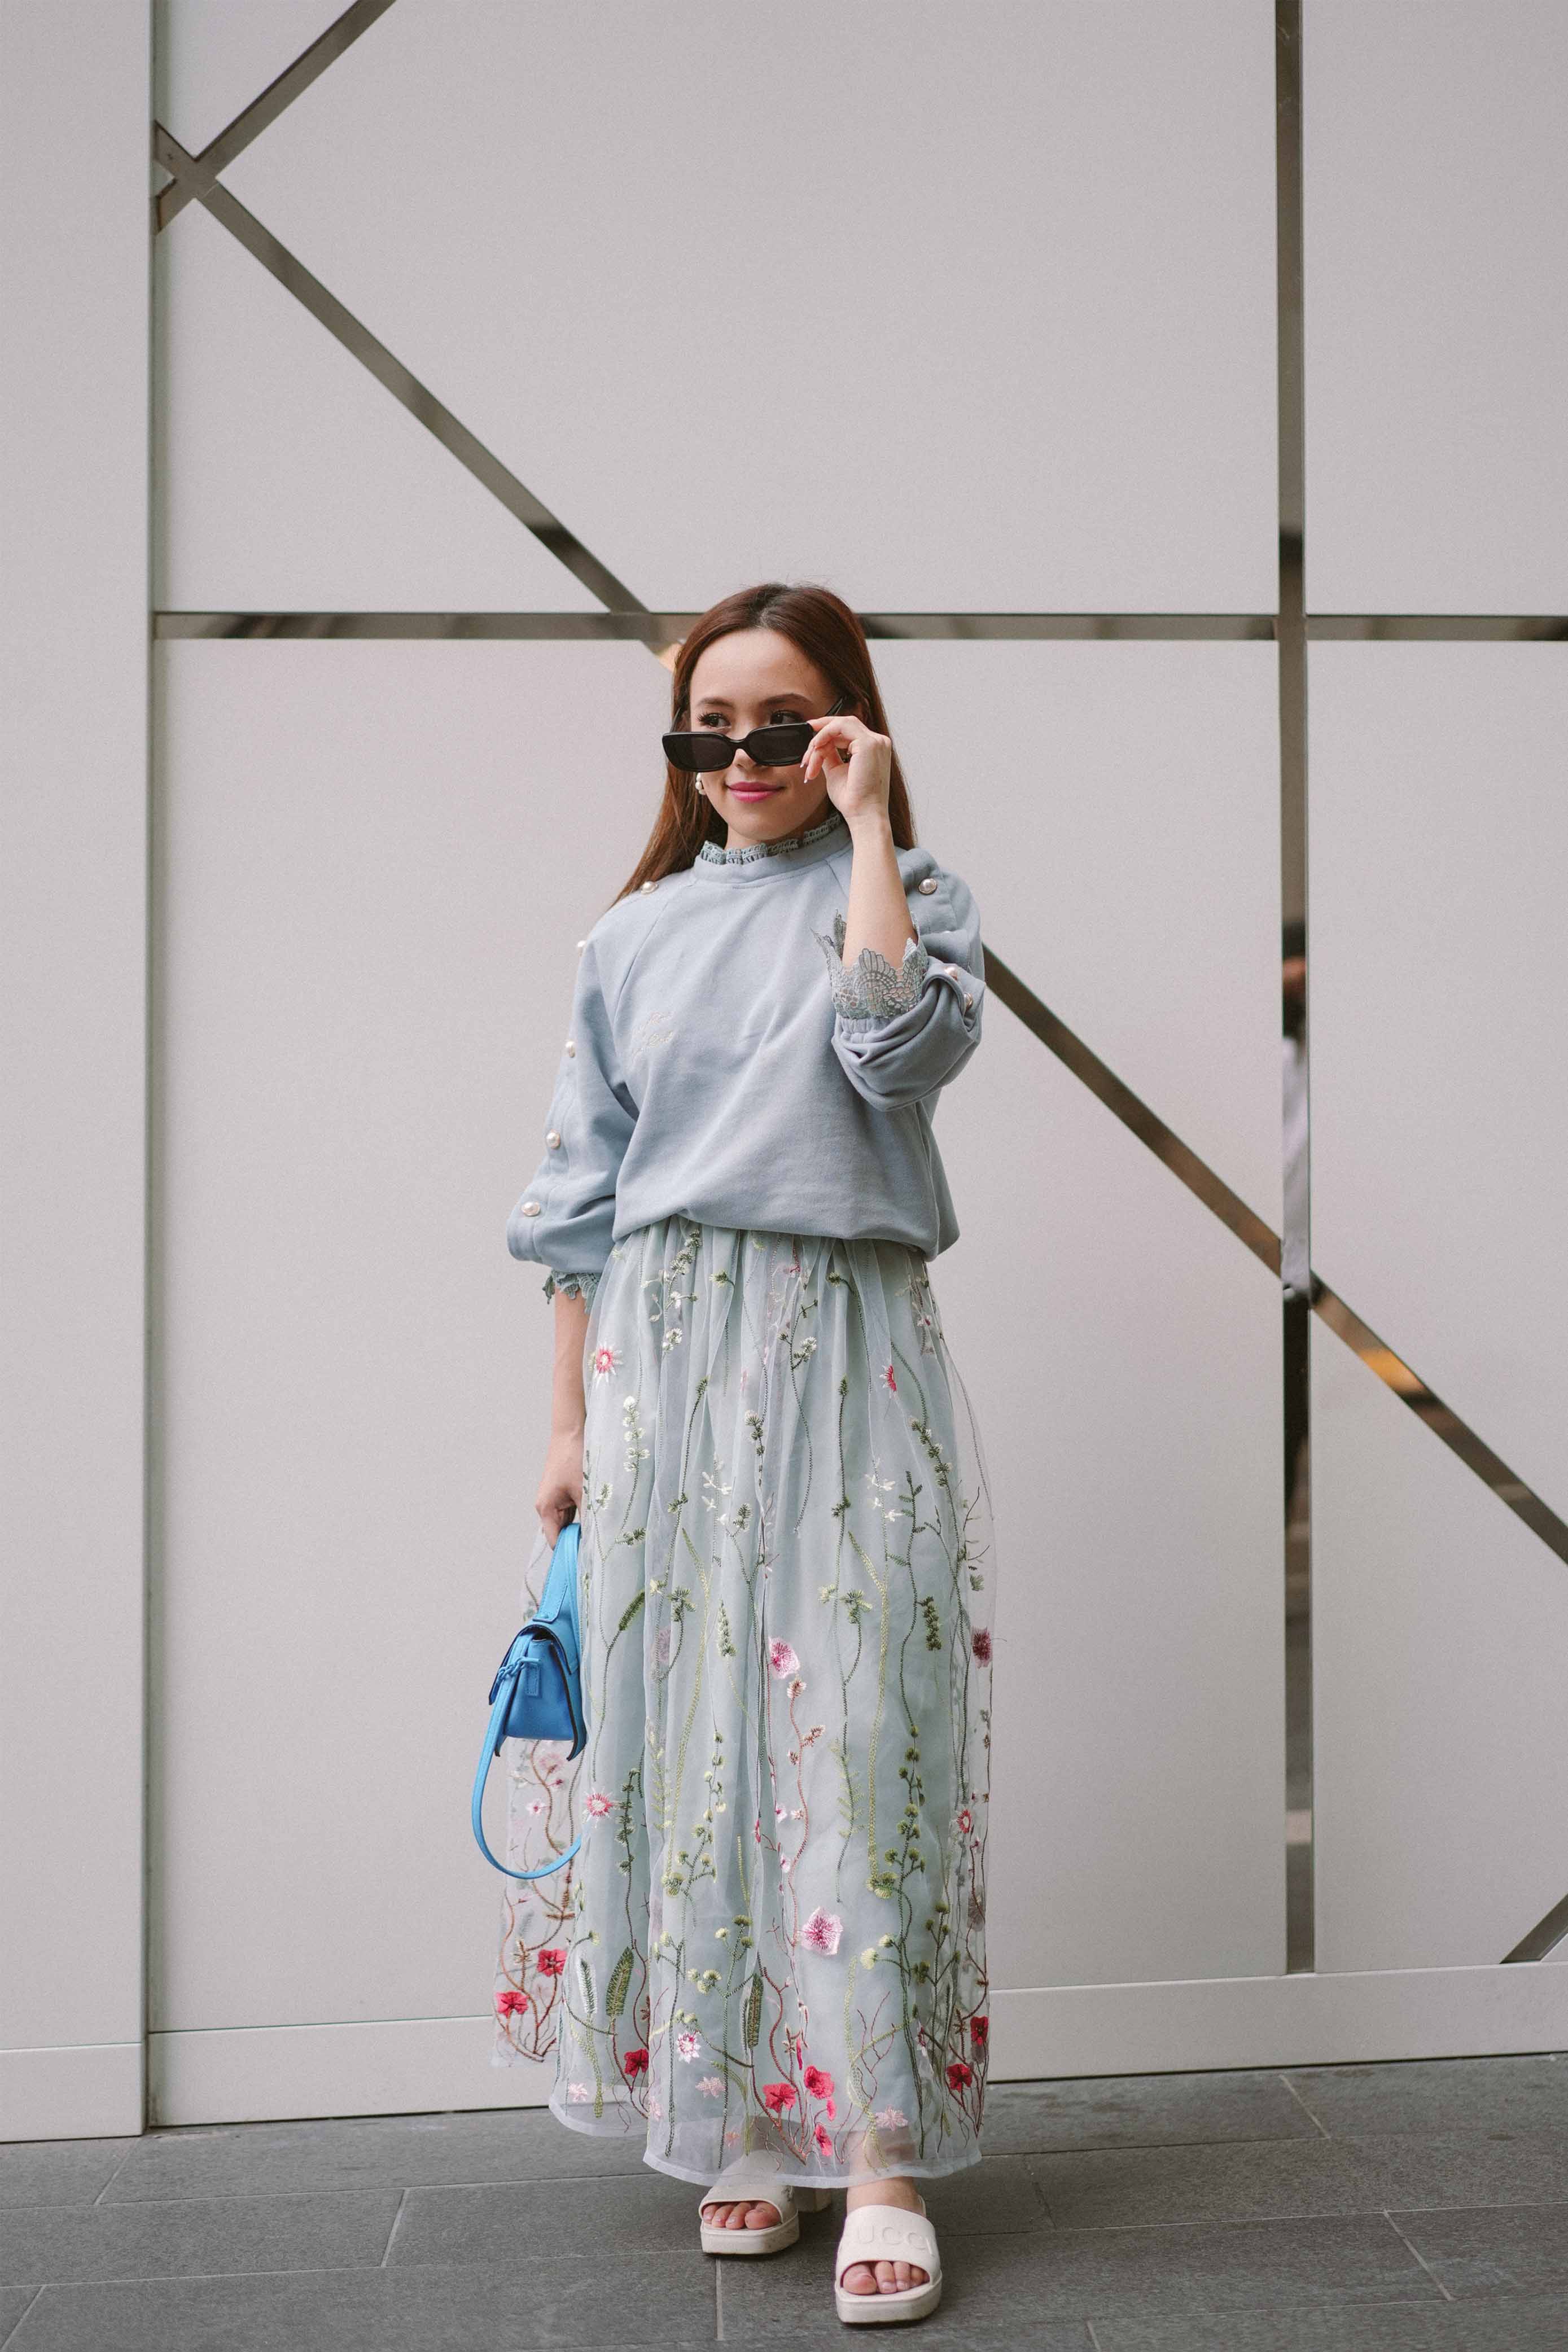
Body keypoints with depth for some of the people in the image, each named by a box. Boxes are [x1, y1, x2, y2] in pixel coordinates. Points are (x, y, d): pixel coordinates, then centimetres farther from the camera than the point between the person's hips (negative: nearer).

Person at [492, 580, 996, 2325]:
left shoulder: (909, 892, 6)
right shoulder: (635, 937, 12)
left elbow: (902, 1049, -17)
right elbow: (585, 1195, 12)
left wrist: (869, 827, -10)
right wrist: (568, 1422, 8)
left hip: (844, 1355, -3)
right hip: (663, 1359, 3)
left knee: (856, 1735, -7)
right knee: (688, 1731, 4)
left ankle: (879, 2156, 0)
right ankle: (741, 2120, 18)